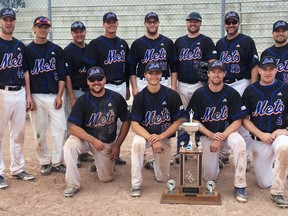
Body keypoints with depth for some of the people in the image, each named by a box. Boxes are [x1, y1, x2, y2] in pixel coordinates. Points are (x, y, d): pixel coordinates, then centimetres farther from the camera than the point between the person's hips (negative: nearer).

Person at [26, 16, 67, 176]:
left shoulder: (56, 50, 9)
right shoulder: (27, 50, 4)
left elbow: (62, 75, 7)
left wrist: (59, 96, -2)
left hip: (54, 96, 2)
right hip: (36, 96, -1)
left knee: (61, 129, -4)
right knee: (39, 132, 2)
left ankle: (57, 162, 7)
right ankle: (45, 162, 16)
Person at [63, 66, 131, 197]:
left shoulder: (116, 98, -7)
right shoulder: (82, 101, -11)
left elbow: (126, 121, 2)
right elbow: (73, 127, -16)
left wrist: (117, 145, -4)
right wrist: (93, 140, -27)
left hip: (107, 143, 1)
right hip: (85, 139, -1)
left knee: (106, 178, 0)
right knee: (70, 145, -33)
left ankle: (107, 161, 35)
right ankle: (72, 184, -18)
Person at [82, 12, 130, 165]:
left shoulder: (123, 43, 13)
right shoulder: (95, 44, -4)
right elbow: (90, 68, -7)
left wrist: (127, 87, 17)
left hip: (121, 86, 6)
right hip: (105, 87, -6)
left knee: (119, 121, 9)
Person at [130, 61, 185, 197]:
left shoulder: (172, 95, -10)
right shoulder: (140, 97, -8)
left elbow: (177, 121, -7)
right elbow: (134, 125, -12)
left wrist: (160, 137, -20)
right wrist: (152, 139, -27)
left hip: (164, 137, 1)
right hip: (145, 134, 0)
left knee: (163, 178, 1)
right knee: (137, 143, -37)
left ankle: (156, 162, 37)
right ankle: (136, 185, -24)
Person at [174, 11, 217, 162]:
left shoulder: (206, 41, 4)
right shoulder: (179, 41, 14)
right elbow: (174, 64, 15)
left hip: (199, 85, -3)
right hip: (182, 85, 3)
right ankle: (181, 150, 13)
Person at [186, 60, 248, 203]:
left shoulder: (232, 94, -7)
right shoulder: (199, 94, -6)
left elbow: (237, 121, -8)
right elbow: (194, 120, -3)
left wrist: (220, 138, -19)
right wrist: (212, 135, -17)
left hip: (227, 132, 0)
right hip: (207, 135, 1)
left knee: (239, 142, -36)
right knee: (210, 177, -5)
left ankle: (240, 186, -23)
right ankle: (213, 162, 33)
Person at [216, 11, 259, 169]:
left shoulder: (247, 41, -1)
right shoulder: (220, 43, 15)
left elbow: (254, 66, -6)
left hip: (241, 84, -5)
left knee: (241, 123, -9)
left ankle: (245, 159, 1)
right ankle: (223, 155, 22)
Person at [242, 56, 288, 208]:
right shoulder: (250, 91, 0)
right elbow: (245, 119, 1)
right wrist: (261, 134, -12)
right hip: (259, 140, 2)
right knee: (264, 184, 1)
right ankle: (273, 165, 37)